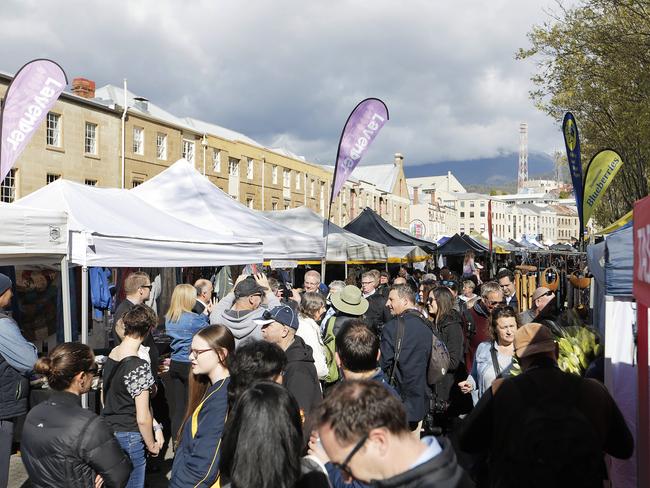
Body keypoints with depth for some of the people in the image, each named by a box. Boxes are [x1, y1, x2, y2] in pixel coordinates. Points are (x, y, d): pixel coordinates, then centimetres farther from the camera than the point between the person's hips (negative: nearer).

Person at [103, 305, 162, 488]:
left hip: (109, 431, 8)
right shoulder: (139, 367, -23)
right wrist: (151, 445, -4)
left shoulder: (112, 355, 0)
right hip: (129, 437, -8)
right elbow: (142, 418, -21)